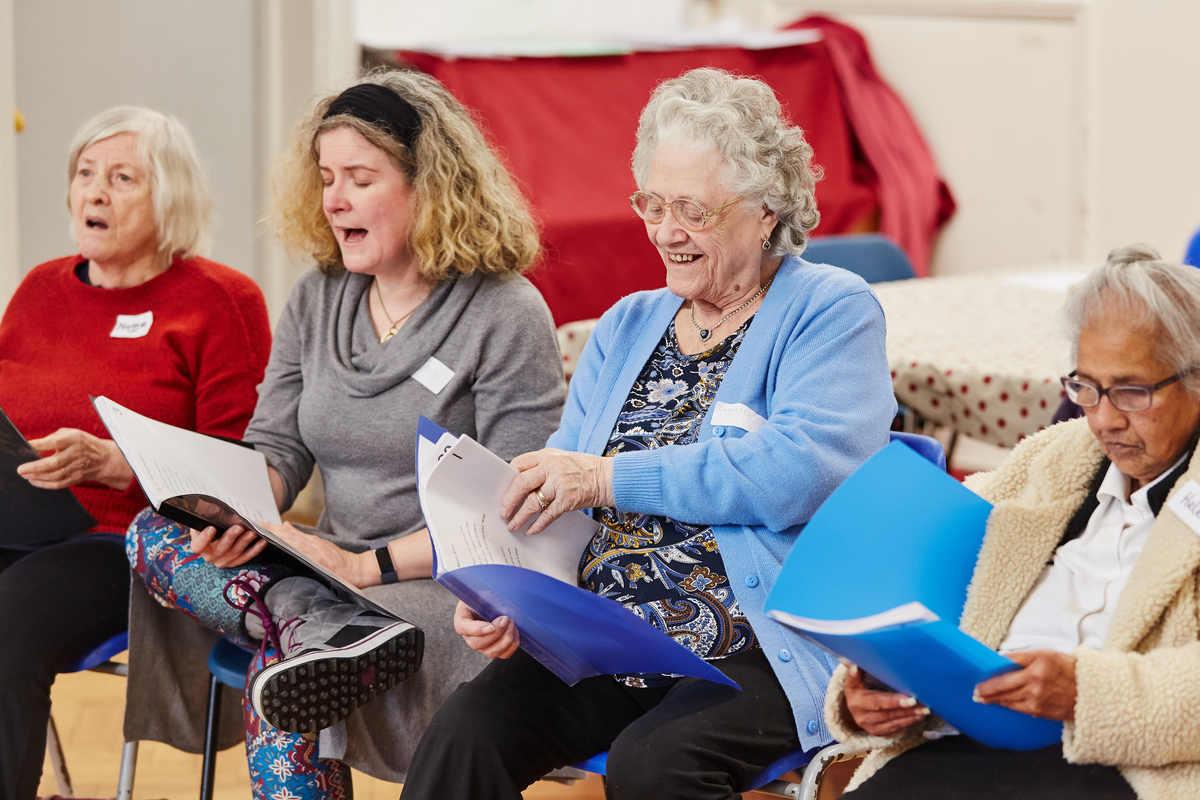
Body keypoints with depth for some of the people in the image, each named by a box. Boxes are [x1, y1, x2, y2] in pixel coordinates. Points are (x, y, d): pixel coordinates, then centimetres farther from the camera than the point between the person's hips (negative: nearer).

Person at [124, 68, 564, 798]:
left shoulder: (506, 315, -9)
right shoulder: (316, 301, 12)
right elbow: (276, 448, 10)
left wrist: (371, 564, -21)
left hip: (452, 590, -8)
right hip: (331, 577, 8)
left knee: (285, 675, -36)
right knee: (153, 534, -20)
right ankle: (334, 633, -35)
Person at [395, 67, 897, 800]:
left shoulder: (831, 312, 0)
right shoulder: (627, 328, 19)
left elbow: (795, 471, -18)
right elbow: (553, 502, 14)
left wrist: (606, 478, -16)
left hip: (757, 649, -5)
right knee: (463, 737, -20)